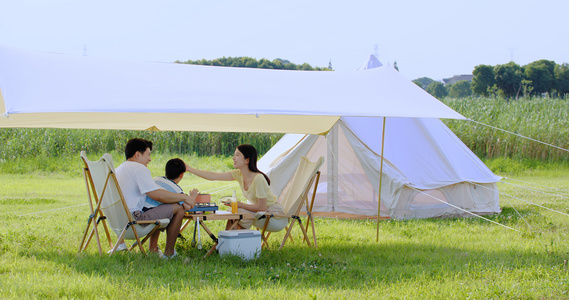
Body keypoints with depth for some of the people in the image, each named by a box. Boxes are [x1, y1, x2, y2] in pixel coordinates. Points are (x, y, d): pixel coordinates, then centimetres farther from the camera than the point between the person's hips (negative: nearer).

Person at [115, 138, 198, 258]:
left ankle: (153, 248, 27)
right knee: (178, 208, -5)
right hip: (133, 219, -10)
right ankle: (169, 253, 1)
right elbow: (158, 195, -18)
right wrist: (185, 197, -7)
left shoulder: (119, 168, 21)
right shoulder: (139, 168, -10)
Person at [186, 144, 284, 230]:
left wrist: (239, 205, -21)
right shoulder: (238, 174, -6)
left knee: (240, 213, -24)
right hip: (259, 210, 8)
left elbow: (262, 208, -26)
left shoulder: (258, 179, -29)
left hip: (274, 214, -8)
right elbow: (213, 176, -8)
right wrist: (189, 169, -11)